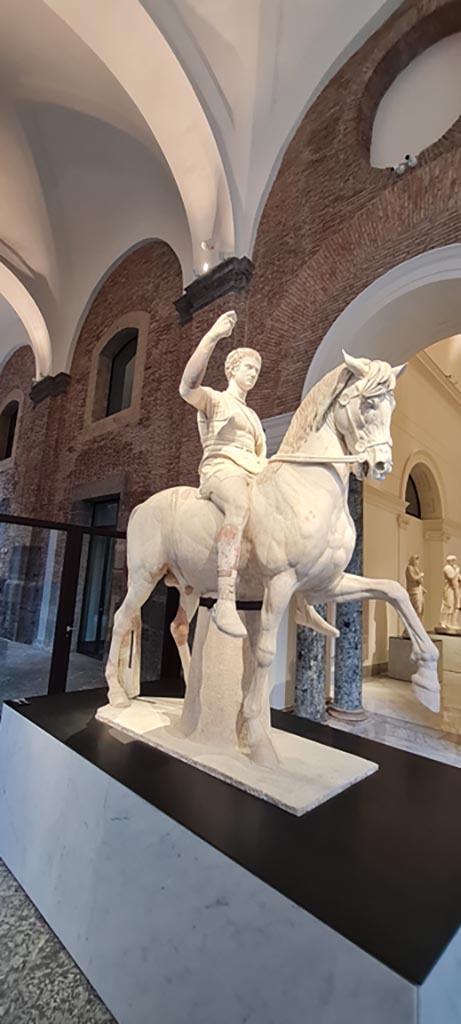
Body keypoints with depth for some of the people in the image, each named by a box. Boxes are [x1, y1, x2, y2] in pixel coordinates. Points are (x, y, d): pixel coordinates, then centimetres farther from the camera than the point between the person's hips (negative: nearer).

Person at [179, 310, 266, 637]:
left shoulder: (253, 416, 34)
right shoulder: (214, 399, 13)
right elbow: (187, 387, -11)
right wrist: (212, 337, -17)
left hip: (254, 476, 8)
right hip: (221, 469, -7)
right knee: (241, 508, -40)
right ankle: (226, 602, -46)